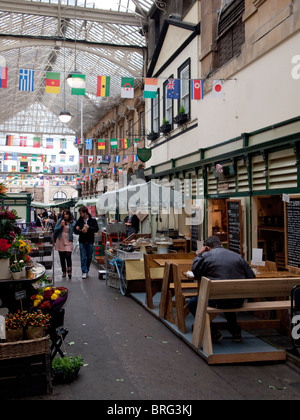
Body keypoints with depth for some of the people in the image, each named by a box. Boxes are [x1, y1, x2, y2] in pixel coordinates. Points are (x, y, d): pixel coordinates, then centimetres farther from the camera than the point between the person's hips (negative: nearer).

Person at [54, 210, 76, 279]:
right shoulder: (60, 221, 4)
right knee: (62, 257, 8)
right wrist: (60, 225, -10)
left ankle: (69, 271, -16)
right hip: (60, 241, 2)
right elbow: (55, 230, 3)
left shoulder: (73, 222, 2)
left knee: (68, 255, -17)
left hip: (68, 242, -2)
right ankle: (64, 272, 18)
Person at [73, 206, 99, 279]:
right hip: (82, 242, 0)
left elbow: (96, 229, -6)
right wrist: (81, 231, -16)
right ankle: (84, 272, 0)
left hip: (90, 241, 0)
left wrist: (89, 227, -20)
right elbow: (75, 230, 3)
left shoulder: (93, 220, -3)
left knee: (89, 257, 9)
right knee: (83, 258, -3)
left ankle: (87, 270, 26)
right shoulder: (79, 220, 2)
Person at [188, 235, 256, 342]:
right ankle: (235, 332, 35)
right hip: (238, 301, 5)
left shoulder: (205, 256, -2)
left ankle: (214, 333, 9)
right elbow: (251, 277, 8)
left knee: (192, 303, 17)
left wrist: (199, 255, 19)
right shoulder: (238, 256, 8)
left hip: (217, 300, -5)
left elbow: (195, 273, 10)